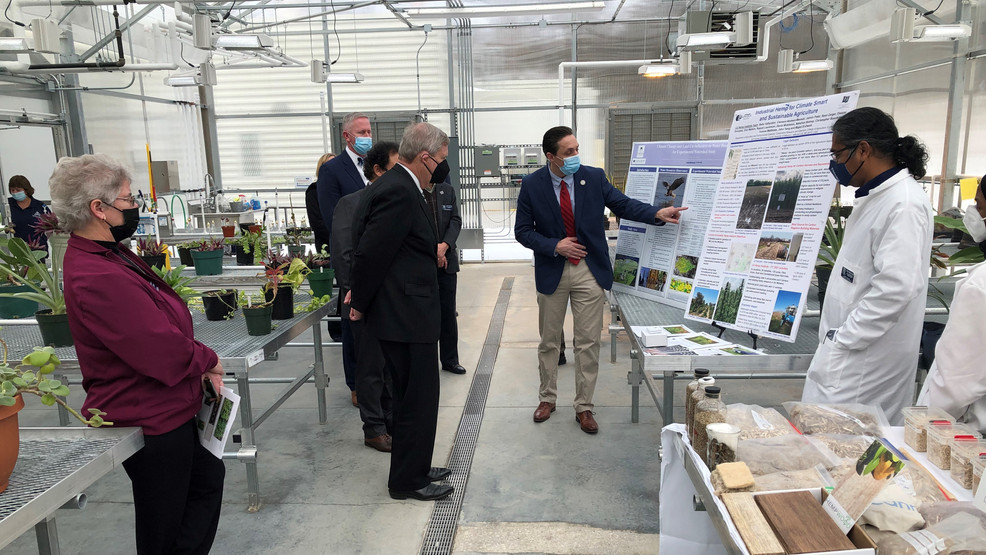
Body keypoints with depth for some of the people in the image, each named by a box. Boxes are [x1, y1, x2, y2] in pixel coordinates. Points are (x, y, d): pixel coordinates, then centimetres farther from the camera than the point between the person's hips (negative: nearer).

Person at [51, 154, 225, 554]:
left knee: (207, 477, 27)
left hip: (165, 411, 10)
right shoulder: (99, 279, -31)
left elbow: (160, 322, 8)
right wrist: (208, 360, -10)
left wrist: (201, 366, -4)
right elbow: (166, 353, -31)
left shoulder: (108, 255, 4)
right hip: (150, 422, -10)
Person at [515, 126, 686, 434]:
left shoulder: (594, 177, -3)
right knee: (549, 341, 13)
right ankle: (547, 398, 32)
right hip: (552, 272, 0)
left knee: (588, 342, 3)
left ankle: (584, 407, 17)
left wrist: (657, 213, -18)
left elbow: (623, 204, -1)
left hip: (589, 270, 0)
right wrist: (555, 246, -17)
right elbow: (523, 231, -4)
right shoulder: (532, 185, -6)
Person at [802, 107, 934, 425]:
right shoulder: (875, 196, 15)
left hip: (868, 356, -10)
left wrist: (842, 340, -19)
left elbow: (896, 286, -25)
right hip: (851, 346, 10)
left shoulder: (904, 205, -17)